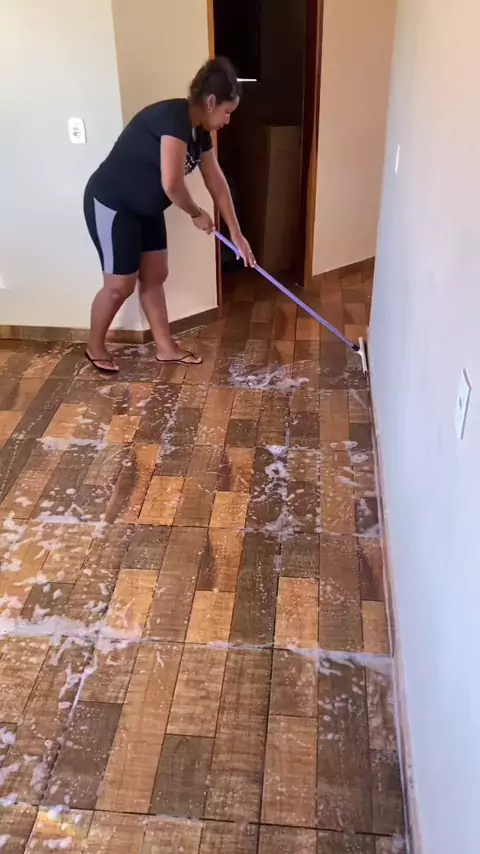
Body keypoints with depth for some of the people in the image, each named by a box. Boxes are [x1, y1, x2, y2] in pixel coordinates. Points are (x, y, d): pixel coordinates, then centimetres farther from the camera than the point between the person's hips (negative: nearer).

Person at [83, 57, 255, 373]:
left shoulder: (200, 131, 4)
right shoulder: (173, 118, -25)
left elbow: (217, 183, 9)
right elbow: (172, 184, -32)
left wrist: (237, 234, 10)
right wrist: (197, 214, -13)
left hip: (145, 208, 9)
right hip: (110, 204, -9)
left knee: (155, 276, 13)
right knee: (121, 284, 0)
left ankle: (166, 347, 25)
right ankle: (95, 347, 21)